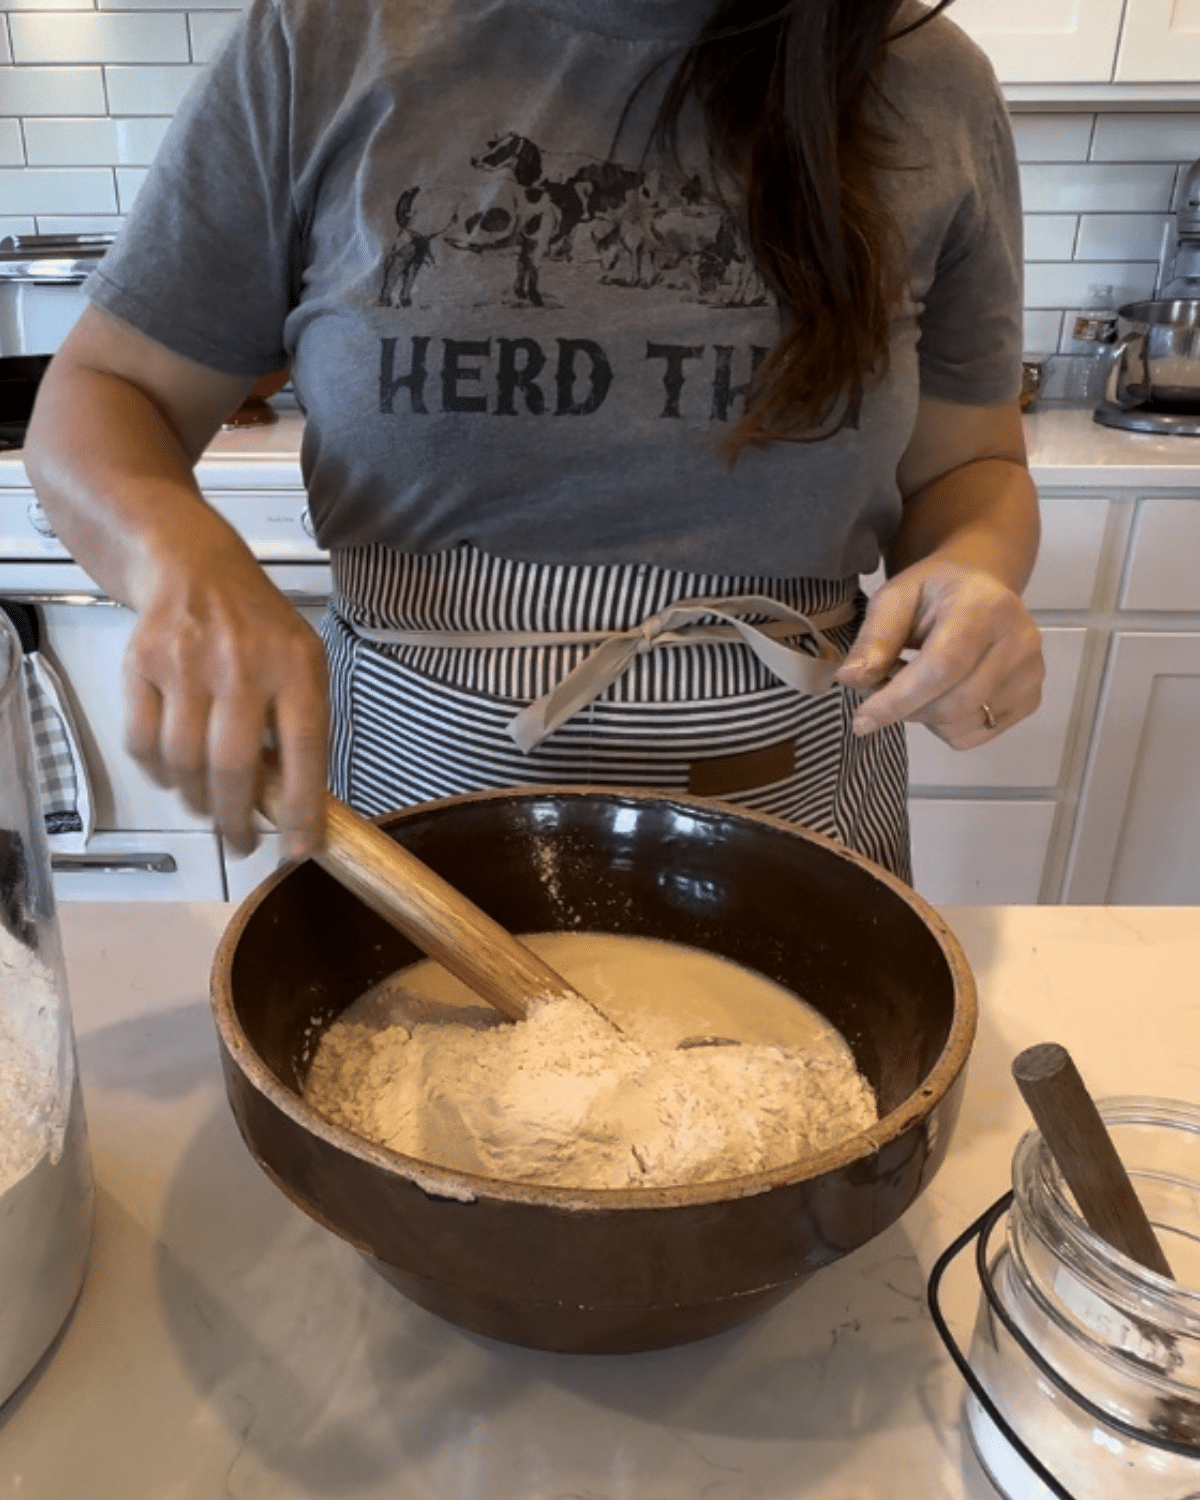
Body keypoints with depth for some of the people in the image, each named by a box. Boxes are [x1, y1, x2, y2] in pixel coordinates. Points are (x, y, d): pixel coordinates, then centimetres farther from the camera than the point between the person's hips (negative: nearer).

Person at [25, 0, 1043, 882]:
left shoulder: (932, 89, -2)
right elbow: (99, 398, -2)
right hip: (416, 785, 0)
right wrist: (182, 559, -24)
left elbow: (968, 467, 6)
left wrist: (980, 565, -17)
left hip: (790, 800, 1)